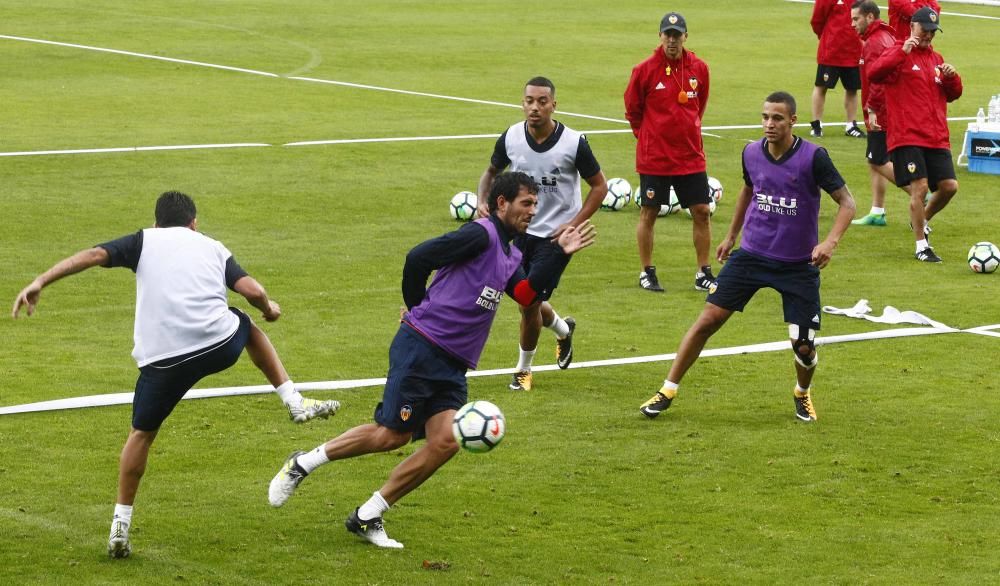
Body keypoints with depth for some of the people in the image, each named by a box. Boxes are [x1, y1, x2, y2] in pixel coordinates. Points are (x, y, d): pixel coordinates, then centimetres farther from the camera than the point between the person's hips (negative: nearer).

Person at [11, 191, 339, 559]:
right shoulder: (213, 248, 20)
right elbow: (252, 290, 7)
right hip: (220, 345, 1)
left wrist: (40, 282, -2)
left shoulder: (145, 241, 16)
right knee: (248, 328, 36)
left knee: (142, 433, 17)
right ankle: (295, 401, 34)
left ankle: (120, 527, 14)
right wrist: (269, 308, 29)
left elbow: (94, 255, 1)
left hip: (162, 359, -1)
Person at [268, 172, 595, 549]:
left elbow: (530, 294, 2)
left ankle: (367, 518, 0)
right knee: (393, 435, -11)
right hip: (420, 350, -8)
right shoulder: (481, 235, -9)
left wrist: (561, 254, -3)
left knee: (445, 442, -8)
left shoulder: (510, 257, 19)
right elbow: (418, 258, -13)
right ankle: (303, 463, 9)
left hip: (454, 365, 8)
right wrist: (417, 310, 1)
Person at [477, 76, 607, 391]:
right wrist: (483, 201, -8)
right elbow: (491, 172, 12)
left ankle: (523, 369, 15)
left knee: (529, 302, -9)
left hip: (554, 235, -4)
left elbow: (599, 186, -4)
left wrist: (574, 224, -13)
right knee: (527, 302, 14)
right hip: (518, 230, 4)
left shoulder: (574, 143, -16)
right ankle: (563, 329, 48)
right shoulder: (510, 138, -7)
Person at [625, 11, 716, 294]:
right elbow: (632, 109, 4)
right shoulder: (645, 70, -9)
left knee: (702, 212, 3)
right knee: (649, 213, 5)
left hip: (691, 156, 3)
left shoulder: (699, 68, 0)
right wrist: (647, 136, 8)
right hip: (653, 158, -3)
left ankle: (703, 274, 13)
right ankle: (647, 273, 17)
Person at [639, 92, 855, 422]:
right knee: (708, 319, -5)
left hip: (798, 265, -3)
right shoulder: (751, 154, -2)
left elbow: (846, 203, -11)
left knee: (804, 346, -3)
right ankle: (668, 391, 6)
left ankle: (803, 395, 30)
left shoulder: (813, 157, -16)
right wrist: (731, 236, 23)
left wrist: (830, 241, -27)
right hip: (751, 255, 3)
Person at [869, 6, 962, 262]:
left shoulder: (936, 59, 18)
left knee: (949, 185, -2)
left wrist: (951, 77, 0)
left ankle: (923, 220, 26)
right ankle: (922, 246, 0)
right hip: (906, 136, -6)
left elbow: (953, 95, 21)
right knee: (919, 187, -12)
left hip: (936, 137, 6)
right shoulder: (898, 53, -1)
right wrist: (902, 52, -28)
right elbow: (875, 74, -19)